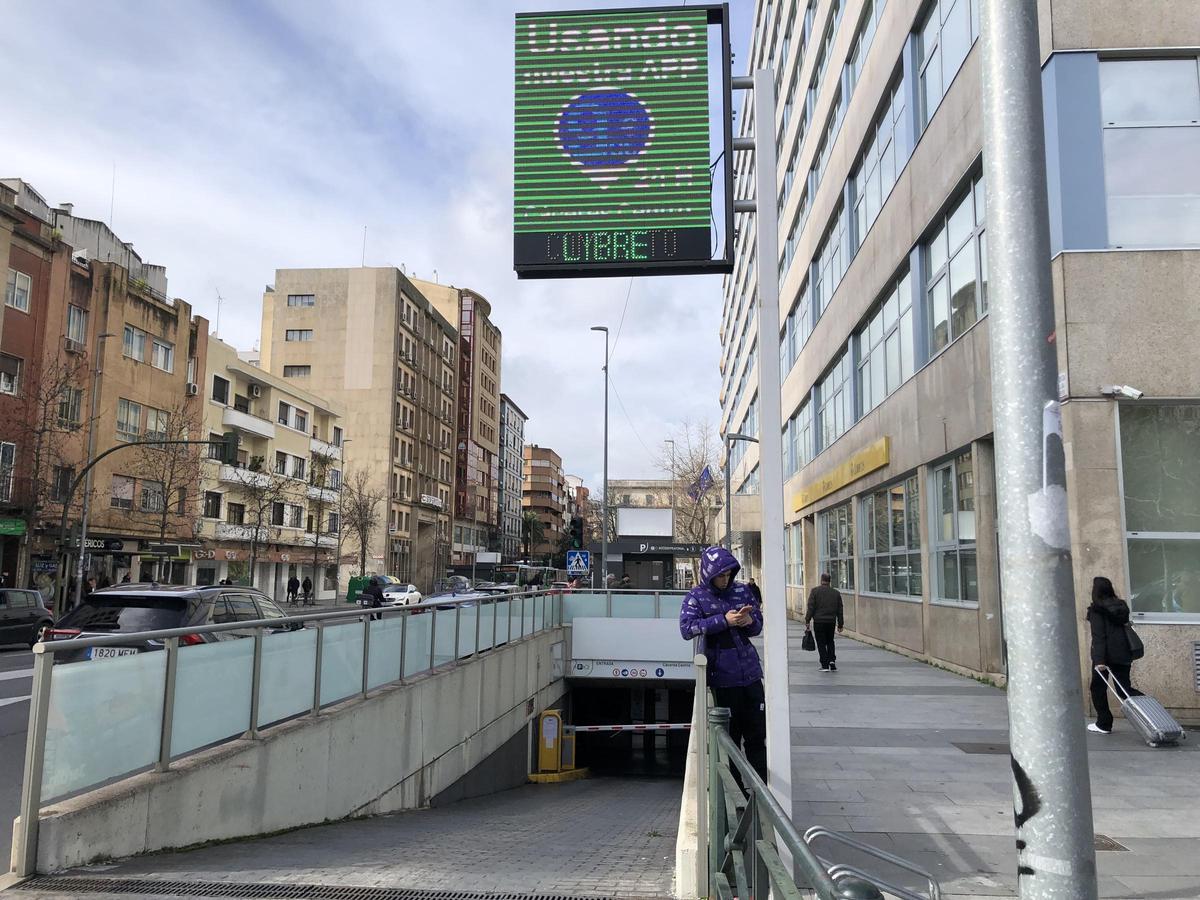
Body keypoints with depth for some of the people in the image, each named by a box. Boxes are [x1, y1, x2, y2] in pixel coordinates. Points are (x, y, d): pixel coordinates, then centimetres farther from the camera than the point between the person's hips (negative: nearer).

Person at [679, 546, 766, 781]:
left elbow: (758, 624, 17)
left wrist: (749, 621, -8)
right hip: (723, 676, -4)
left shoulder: (741, 590, 9)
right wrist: (723, 620, -23)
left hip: (750, 672, 5)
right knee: (730, 735, 5)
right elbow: (686, 628, -18)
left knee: (757, 734, 11)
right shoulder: (696, 597, -4)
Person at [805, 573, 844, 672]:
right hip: (831, 621, 3)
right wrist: (840, 625, 15)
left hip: (819, 621, -3)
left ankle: (825, 665, 0)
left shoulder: (815, 591, -5)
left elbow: (810, 607, -9)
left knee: (821, 643, 3)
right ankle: (832, 660, 3)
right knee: (830, 641, 19)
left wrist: (807, 620, -4)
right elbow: (840, 610, 9)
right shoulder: (836, 592, 6)